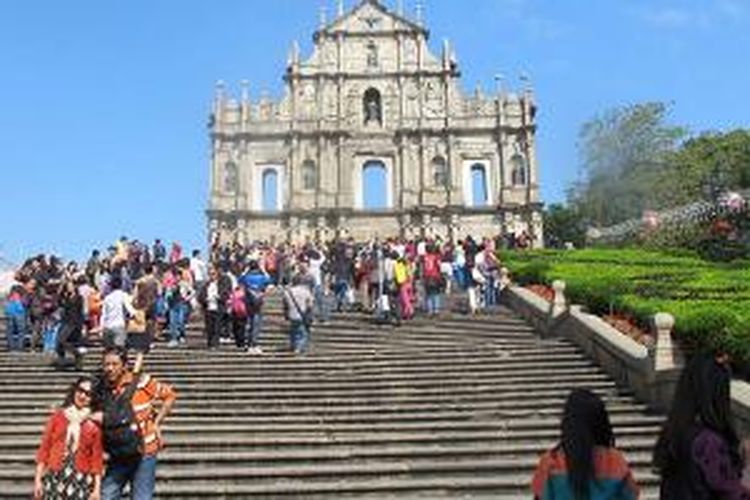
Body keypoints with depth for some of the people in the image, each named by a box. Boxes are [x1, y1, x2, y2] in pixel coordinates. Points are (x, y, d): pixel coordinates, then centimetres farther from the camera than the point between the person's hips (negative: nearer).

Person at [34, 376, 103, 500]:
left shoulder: (94, 424, 4)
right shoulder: (58, 416, 7)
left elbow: (97, 458, 3)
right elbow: (44, 448, 7)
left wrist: (97, 488, -3)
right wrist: (38, 478, 1)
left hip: (81, 481, -1)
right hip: (55, 478, 1)